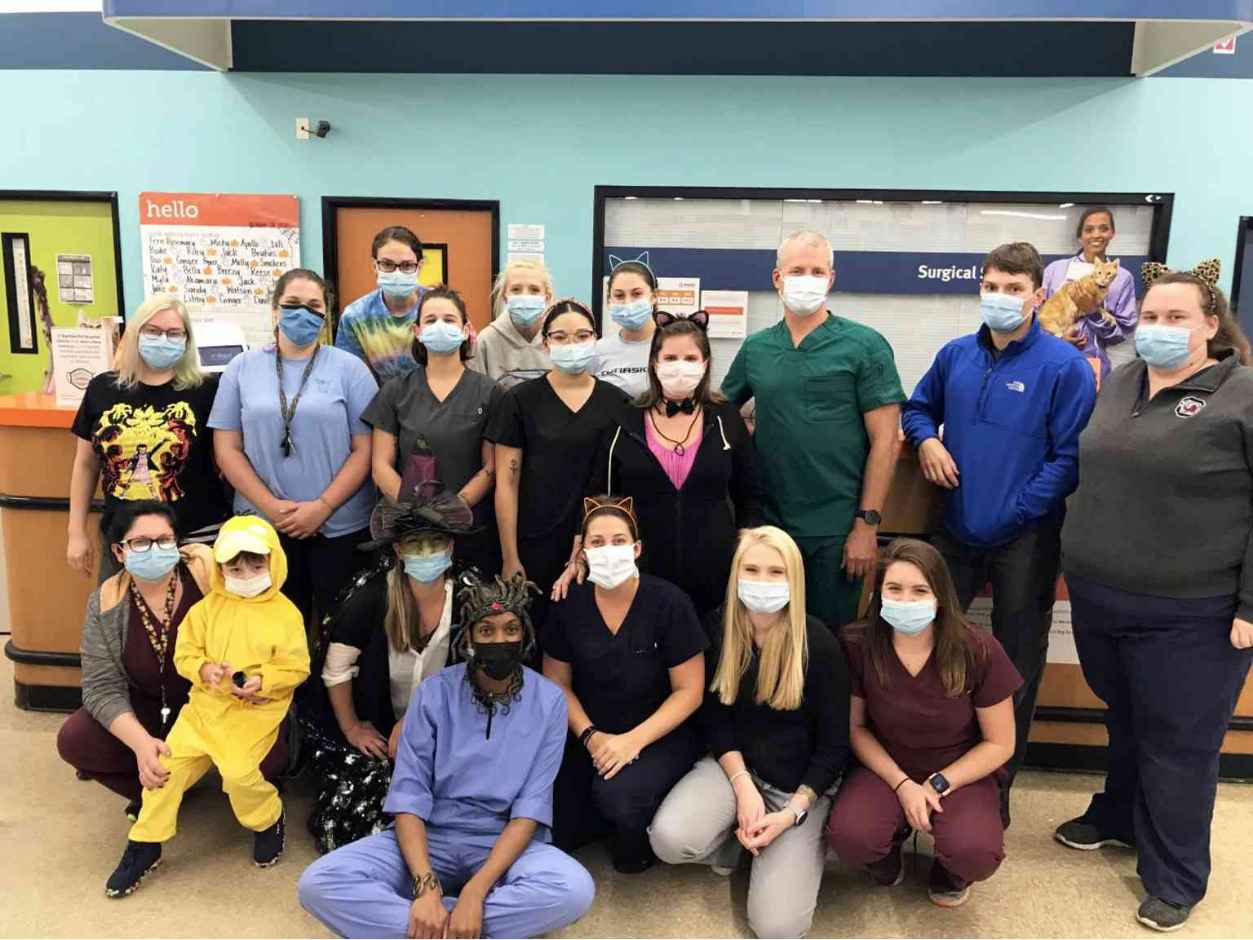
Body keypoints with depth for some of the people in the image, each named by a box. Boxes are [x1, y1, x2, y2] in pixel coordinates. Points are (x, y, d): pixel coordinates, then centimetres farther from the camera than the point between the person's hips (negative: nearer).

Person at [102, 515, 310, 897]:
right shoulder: (208, 608, 5)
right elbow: (185, 654, 6)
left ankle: (269, 821, 11)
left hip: (257, 710, -4)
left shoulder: (285, 613, -5)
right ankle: (145, 844, 16)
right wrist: (205, 669, -14)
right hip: (206, 704, 4)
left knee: (238, 771, -22)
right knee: (166, 762, -5)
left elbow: (296, 667, -6)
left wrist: (262, 682, -21)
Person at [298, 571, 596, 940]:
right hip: (429, 838, 1)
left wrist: (475, 891, -25)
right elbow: (408, 794, -10)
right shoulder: (434, 693, -6)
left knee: (574, 888, -33)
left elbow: (530, 808, -12)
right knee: (318, 883, -22)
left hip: (506, 844, 0)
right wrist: (427, 887, -25)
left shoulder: (549, 701, -8)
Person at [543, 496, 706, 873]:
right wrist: (590, 736, -10)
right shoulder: (569, 605, -3)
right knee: (554, 831, -10)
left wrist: (634, 740, -20)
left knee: (616, 794, -32)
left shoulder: (668, 603, -13)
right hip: (590, 737, 4)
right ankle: (612, 813, 20)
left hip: (661, 734, -4)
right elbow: (557, 683, 6)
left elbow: (688, 692, -10)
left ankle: (638, 833, 3)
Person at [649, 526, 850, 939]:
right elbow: (714, 715, -2)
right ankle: (735, 836, 8)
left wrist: (793, 812, -18)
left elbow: (834, 743, -10)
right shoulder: (717, 627, -8)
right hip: (734, 762, 3)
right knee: (669, 839, -27)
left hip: (801, 779, -2)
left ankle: (805, 840, 17)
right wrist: (743, 785, -15)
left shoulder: (819, 643, -17)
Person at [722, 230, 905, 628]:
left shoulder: (864, 345, -5)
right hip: (768, 522, 3)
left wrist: (867, 524, -11)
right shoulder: (755, 349, 6)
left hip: (836, 530, -3)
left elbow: (885, 441, -7)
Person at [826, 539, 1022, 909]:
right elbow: (855, 727, -2)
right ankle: (891, 839, 11)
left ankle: (949, 867, 10)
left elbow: (999, 744, -7)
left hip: (962, 773, 0)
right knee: (848, 837, -28)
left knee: (976, 855, -30)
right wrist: (902, 784, -14)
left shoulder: (978, 650, -19)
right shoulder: (858, 646, -16)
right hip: (887, 768, 1)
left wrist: (937, 784, -15)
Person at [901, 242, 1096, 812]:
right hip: (956, 529, 5)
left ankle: (996, 787, 26)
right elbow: (918, 407, 20)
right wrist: (926, 439, -2)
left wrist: (1013, 513, -18)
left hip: (1025, 538, -4)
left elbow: (1070, 456, -13)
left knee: (1016, 666, 9)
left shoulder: (1064, 366, -11)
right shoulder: (956, 355, 6)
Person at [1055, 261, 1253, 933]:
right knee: (1125, 724, 23)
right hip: (1097, 600, 5)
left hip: (1189, 617, -5)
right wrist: (1078, 563, 16)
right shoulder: (1116, 386, 8)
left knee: (1177, 744, 9)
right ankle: (1119, 817, 43)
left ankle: (1175, 876, 26)